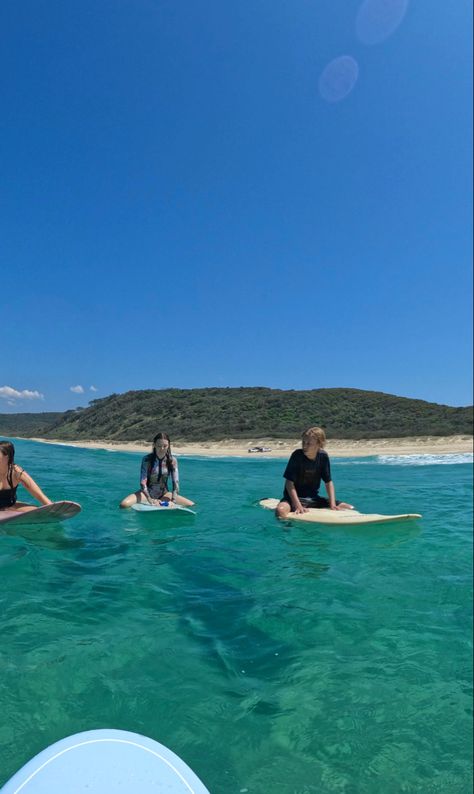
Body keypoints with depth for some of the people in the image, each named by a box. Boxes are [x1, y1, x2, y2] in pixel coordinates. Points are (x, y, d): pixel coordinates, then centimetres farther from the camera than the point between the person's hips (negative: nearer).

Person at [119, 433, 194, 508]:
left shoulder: (172, 461, -7)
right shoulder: (147, 459, -13)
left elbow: (175, 482, -12)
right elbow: (143, 482, -20)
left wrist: (173, 500, -27)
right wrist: (149, 499, -35)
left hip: (164, 494, 3)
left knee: (191, 505, -14)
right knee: (124, 504, -29)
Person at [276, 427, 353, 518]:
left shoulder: (323, 457, -4)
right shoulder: (297, 455, -16)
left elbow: (328, 482, 2)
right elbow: (289, 483, -17)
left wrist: (333, 504, -10)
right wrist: (298, 506, -26)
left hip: (314, 498, 5)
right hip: (295, 497, -4)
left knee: (348, 508, -4)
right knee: (281, 510, -37)